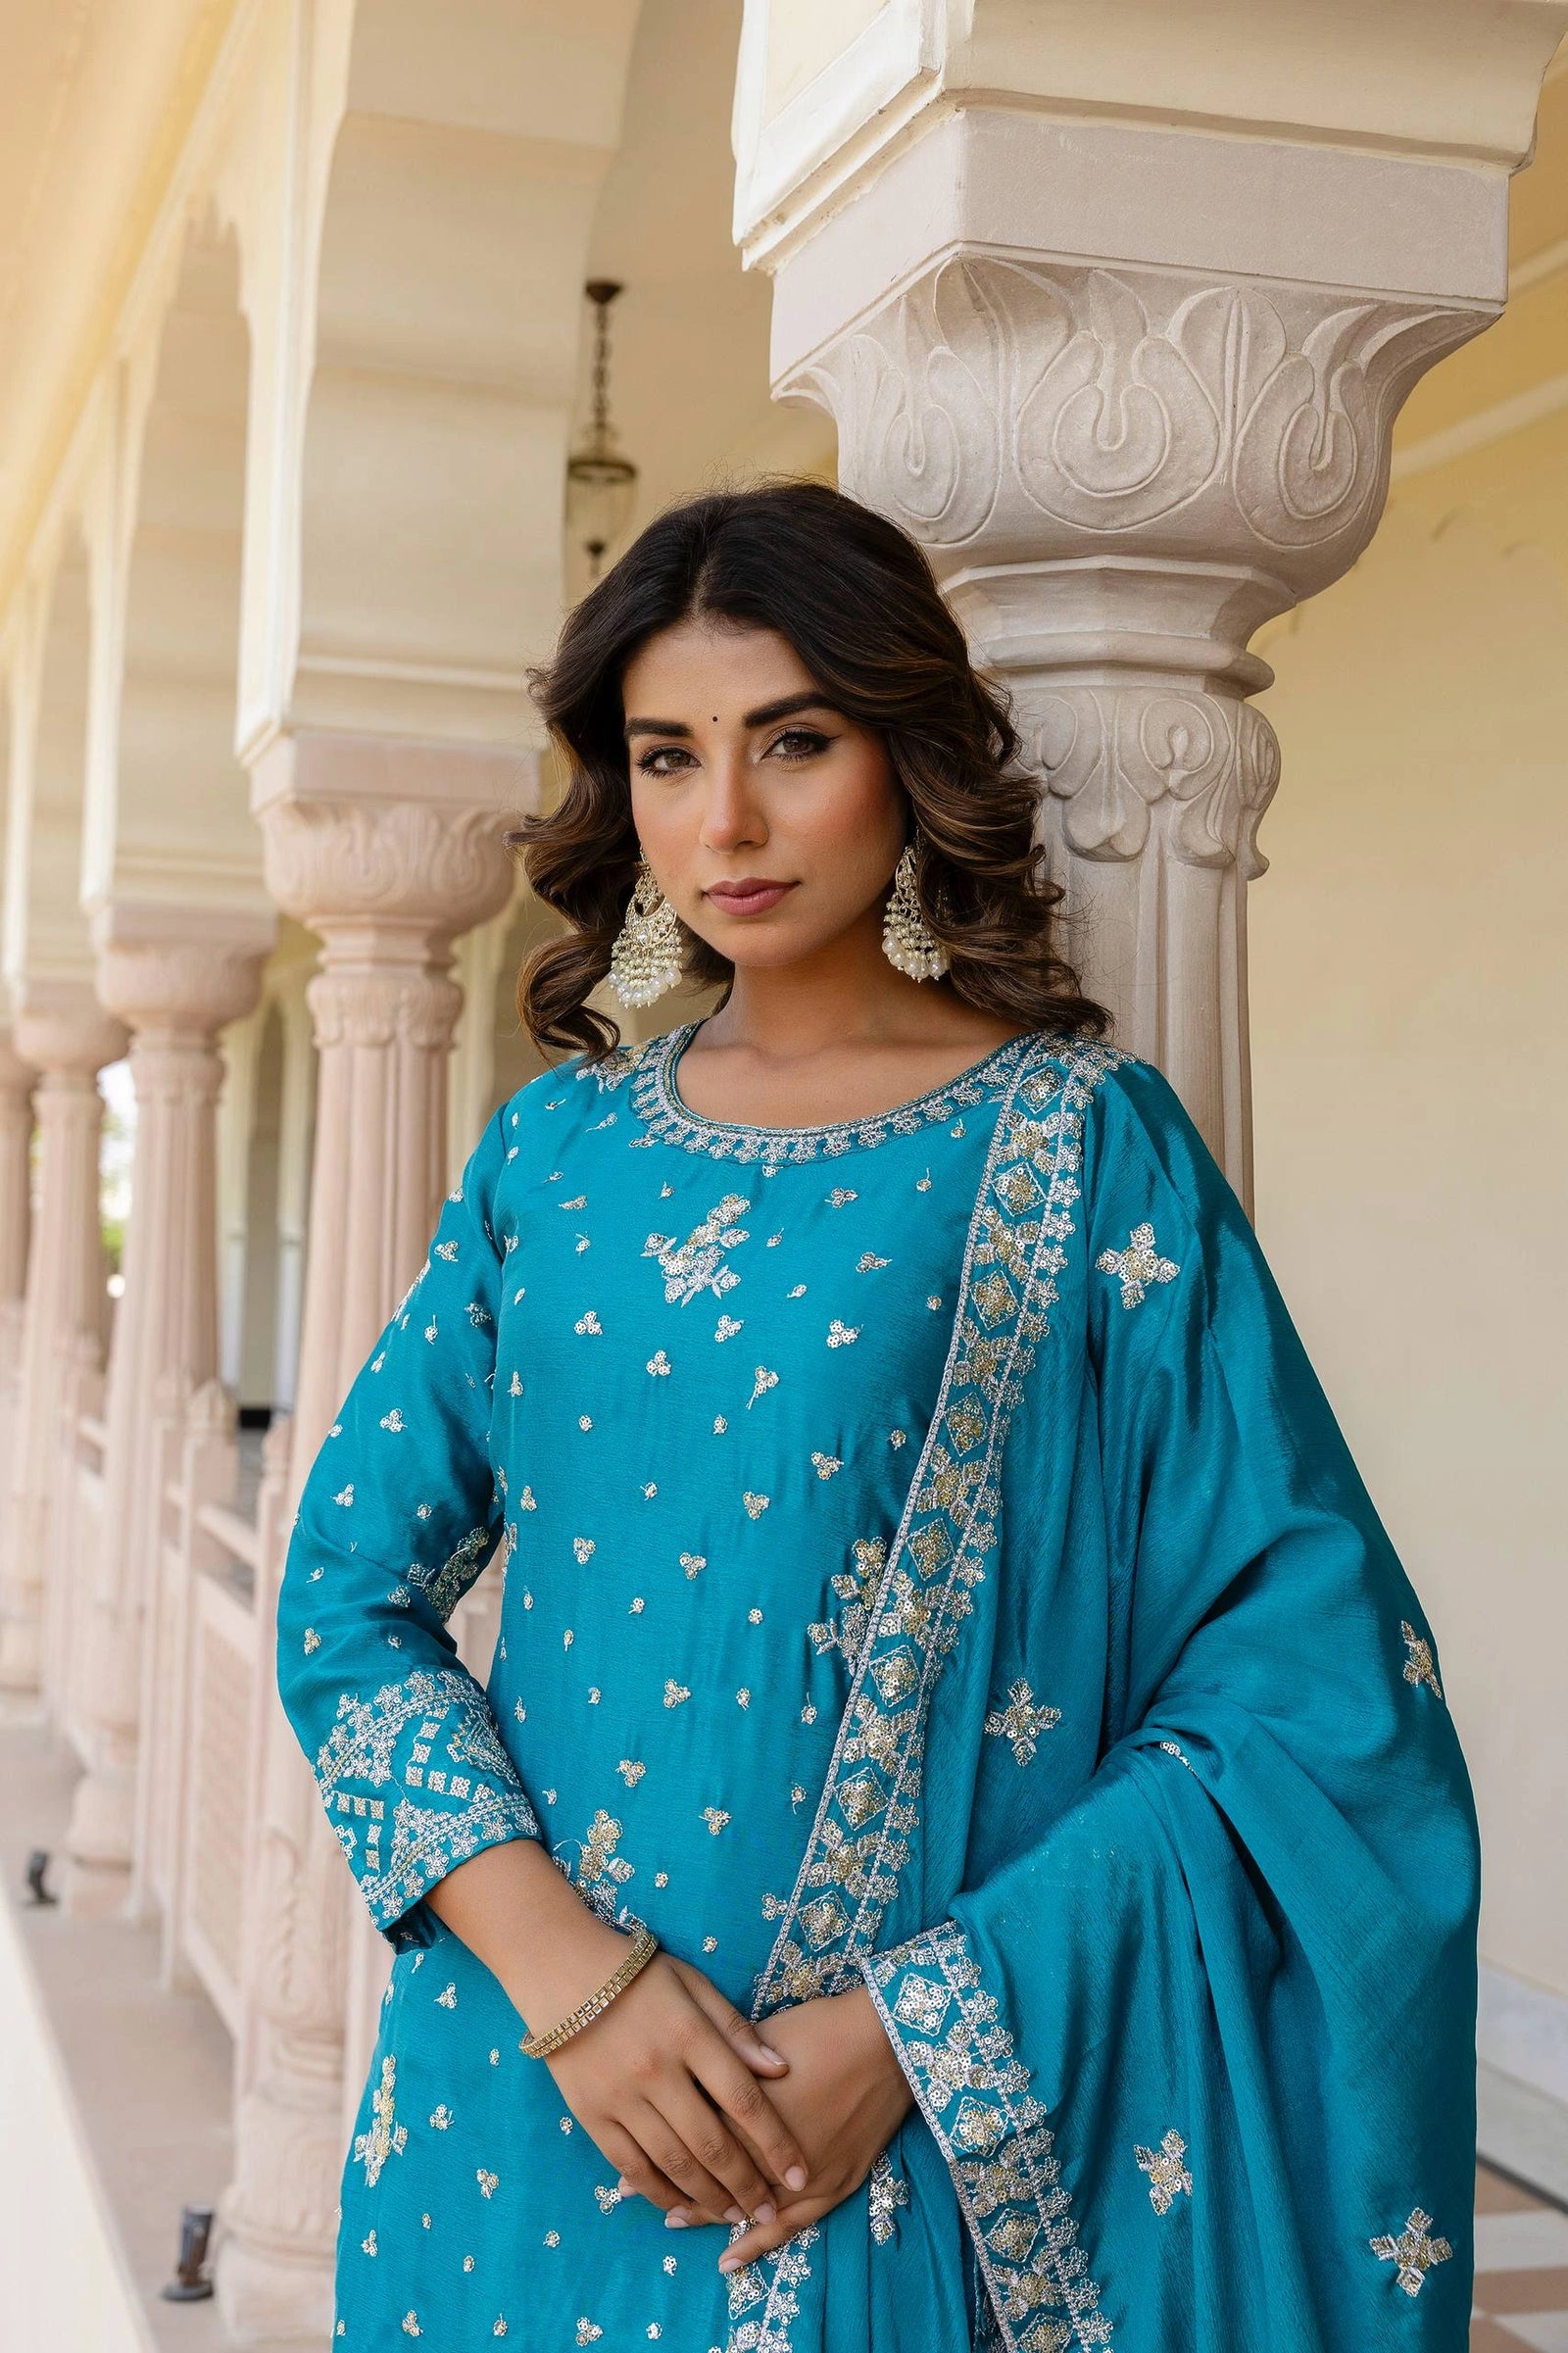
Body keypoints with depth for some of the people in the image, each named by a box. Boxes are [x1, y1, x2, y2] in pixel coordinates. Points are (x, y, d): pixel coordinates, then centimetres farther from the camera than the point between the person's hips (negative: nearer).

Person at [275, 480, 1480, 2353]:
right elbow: (352, 1585, 2)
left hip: (925, 2137, -3)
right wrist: (559, 1963, -14)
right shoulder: (556, 1146, 4)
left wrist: (914, 2029, -15)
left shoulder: (1082, 1145, -7)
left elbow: (1314, 1691, -10)